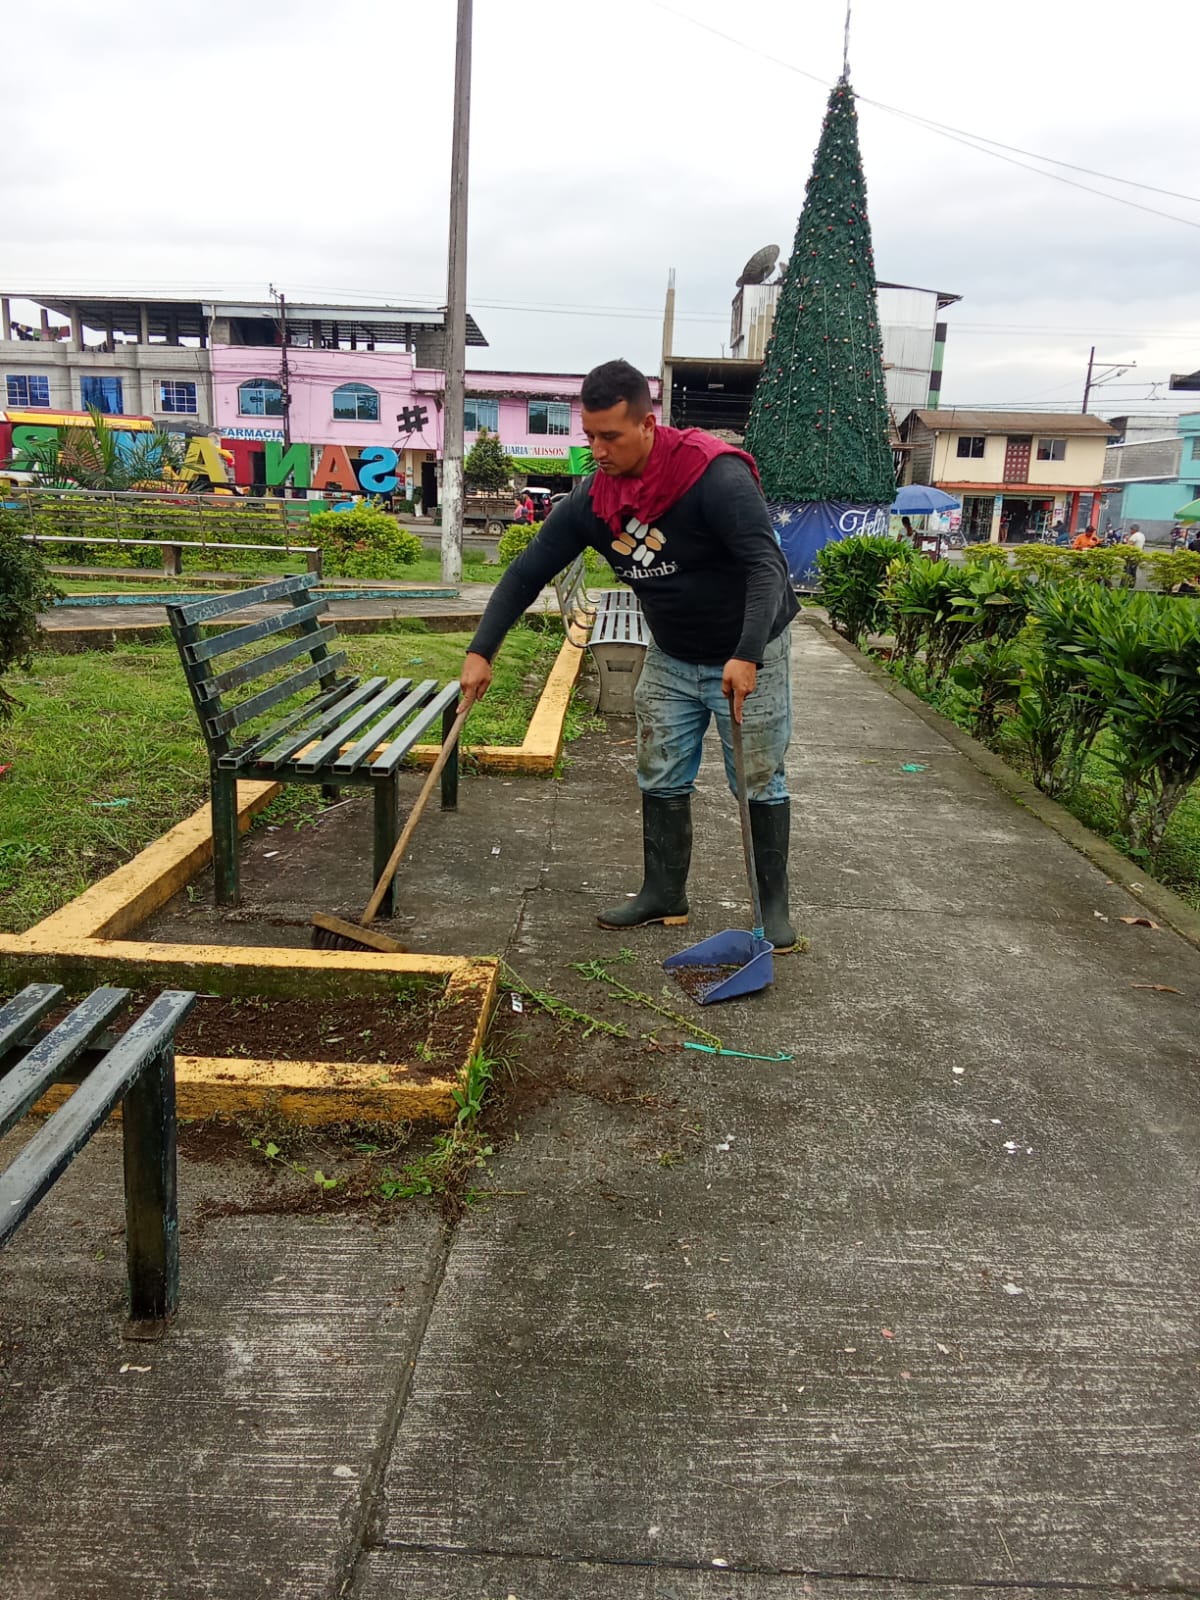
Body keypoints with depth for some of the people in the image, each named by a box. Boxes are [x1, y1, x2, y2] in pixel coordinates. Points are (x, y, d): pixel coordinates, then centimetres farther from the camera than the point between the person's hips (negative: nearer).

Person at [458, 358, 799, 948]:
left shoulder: (715, 476, -27)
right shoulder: (592, 499, -8)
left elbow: (766, 567, -32)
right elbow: (527, 572, -4)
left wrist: (746, 657, -44)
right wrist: (481, 650, -11)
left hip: (748, 658, -5)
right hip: (670, 657, 6)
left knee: (760, 783, 3)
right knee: (660, 780, 10)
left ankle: (773, 906, 18)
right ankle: (663, 895, 25)